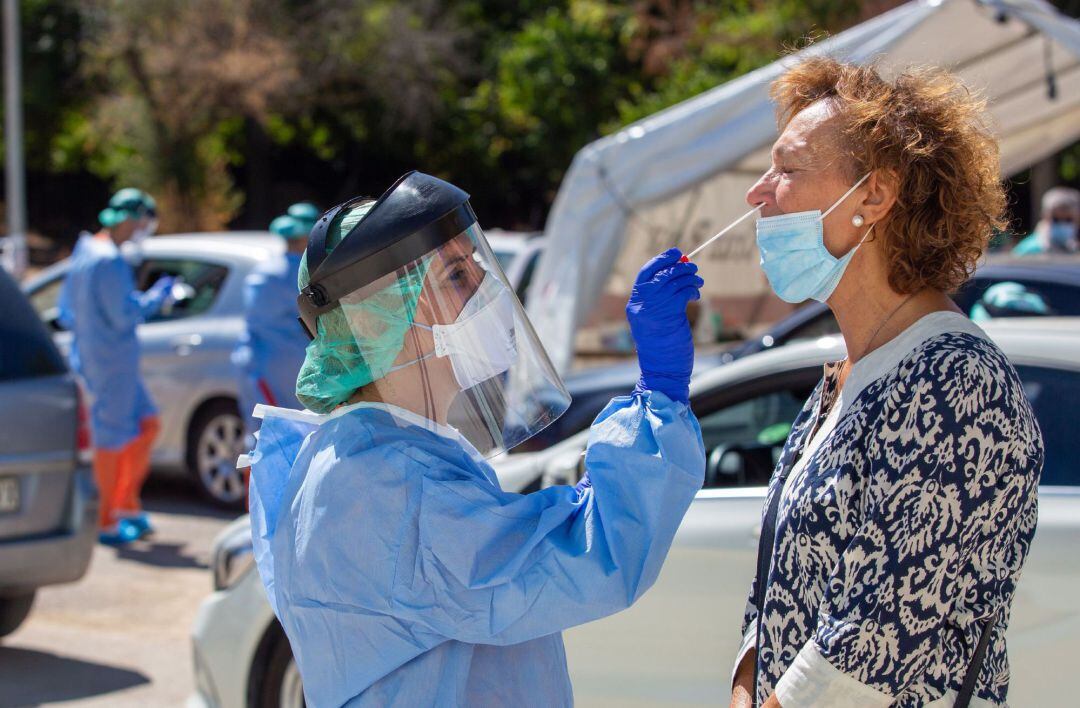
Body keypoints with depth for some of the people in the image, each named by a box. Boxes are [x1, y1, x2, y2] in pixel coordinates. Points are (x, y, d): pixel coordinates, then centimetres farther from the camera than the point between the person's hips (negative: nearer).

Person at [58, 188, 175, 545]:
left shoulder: (85, 251, 12)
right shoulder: (110, 261, -19)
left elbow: (67, 311, 16)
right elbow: (125, 315, -22)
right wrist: (157, 296, -9)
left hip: (91, 356, 10)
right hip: (112, 362, -10)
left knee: (147, 424, 16)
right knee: (113, 438, -1)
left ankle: (127, 505, 20)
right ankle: (107, 523, 8)